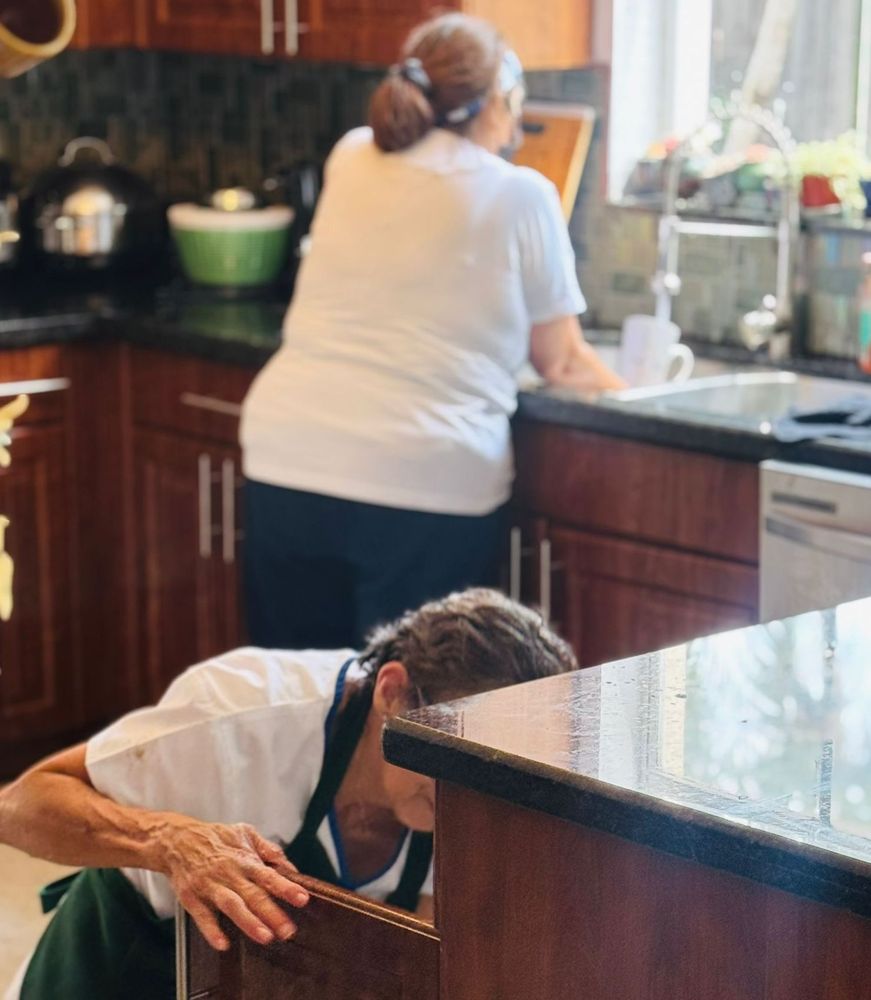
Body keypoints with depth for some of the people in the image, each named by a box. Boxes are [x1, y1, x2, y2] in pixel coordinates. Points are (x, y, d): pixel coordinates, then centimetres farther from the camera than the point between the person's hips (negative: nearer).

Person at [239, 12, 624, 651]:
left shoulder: (351, 161, 11)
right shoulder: (519, 196, 0)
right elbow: (561, 364, 8)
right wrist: (628, 393, 27)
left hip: (286, 461, 4)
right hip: (426, 485, -4)